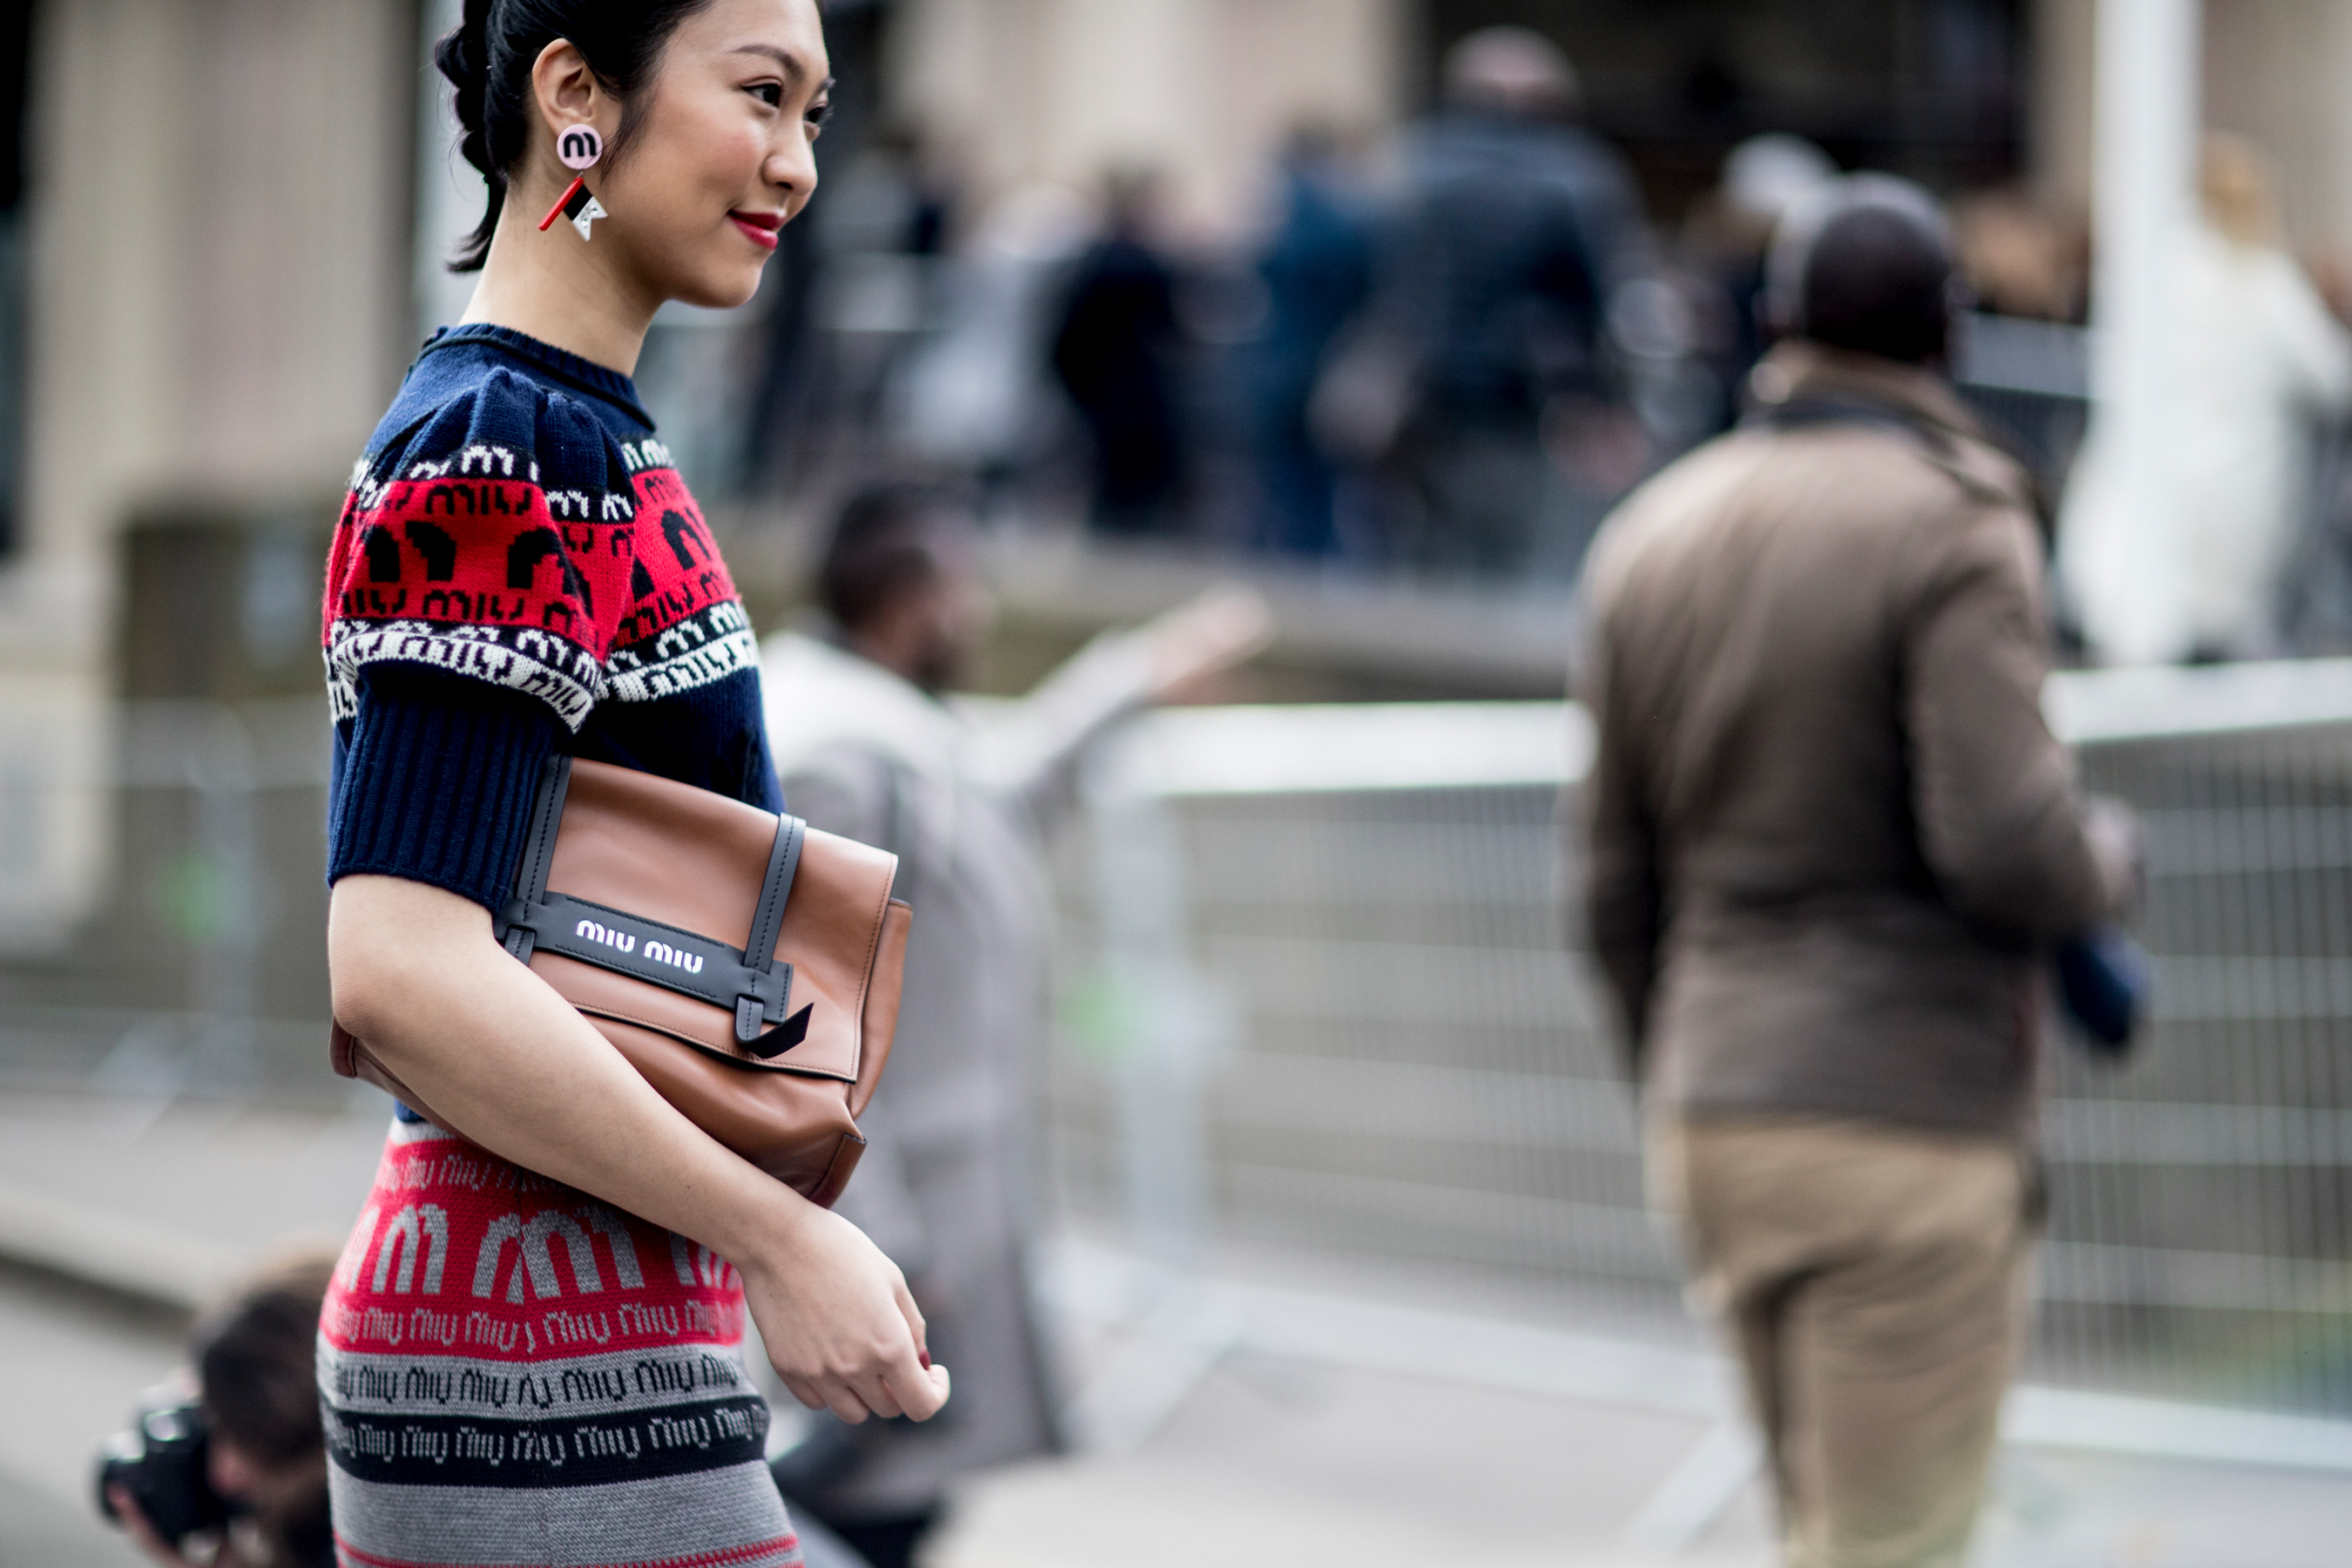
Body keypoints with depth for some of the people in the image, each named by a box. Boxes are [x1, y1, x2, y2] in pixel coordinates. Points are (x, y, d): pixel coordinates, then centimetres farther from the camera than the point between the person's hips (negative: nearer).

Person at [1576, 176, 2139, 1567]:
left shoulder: (1655, 533, 10)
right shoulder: (1954, 528, -11)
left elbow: (1620, 885, 13)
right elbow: (2007, 840, -21)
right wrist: (2108, 855, 2)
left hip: (1717, 1126, 7)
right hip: (1906, 1123, -7)